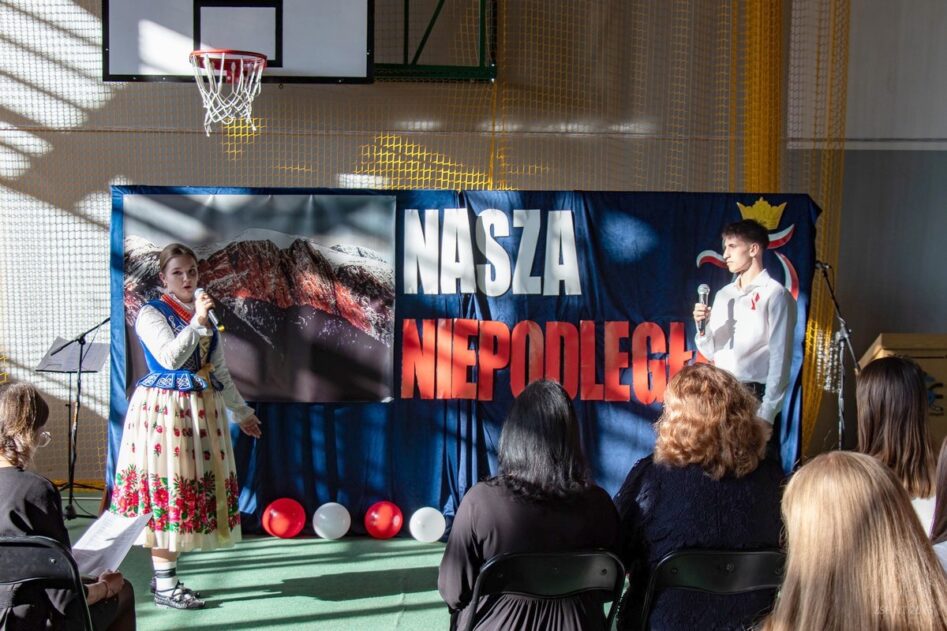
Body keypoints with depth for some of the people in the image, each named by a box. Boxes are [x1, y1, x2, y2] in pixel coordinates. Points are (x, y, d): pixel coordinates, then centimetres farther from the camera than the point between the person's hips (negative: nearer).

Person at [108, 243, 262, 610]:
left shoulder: (204, 315, 15)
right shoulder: (151, 314, -5)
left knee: (191, 487, 7)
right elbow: (170, 358, -20)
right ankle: (164, 587, 1)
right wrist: (197, 322, -23)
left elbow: (219, 370, 20)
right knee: (166, 490, -5)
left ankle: (165, 574, 18)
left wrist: (241, 412, 22)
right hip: (164, 410, -7)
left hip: (201, 410, 7)